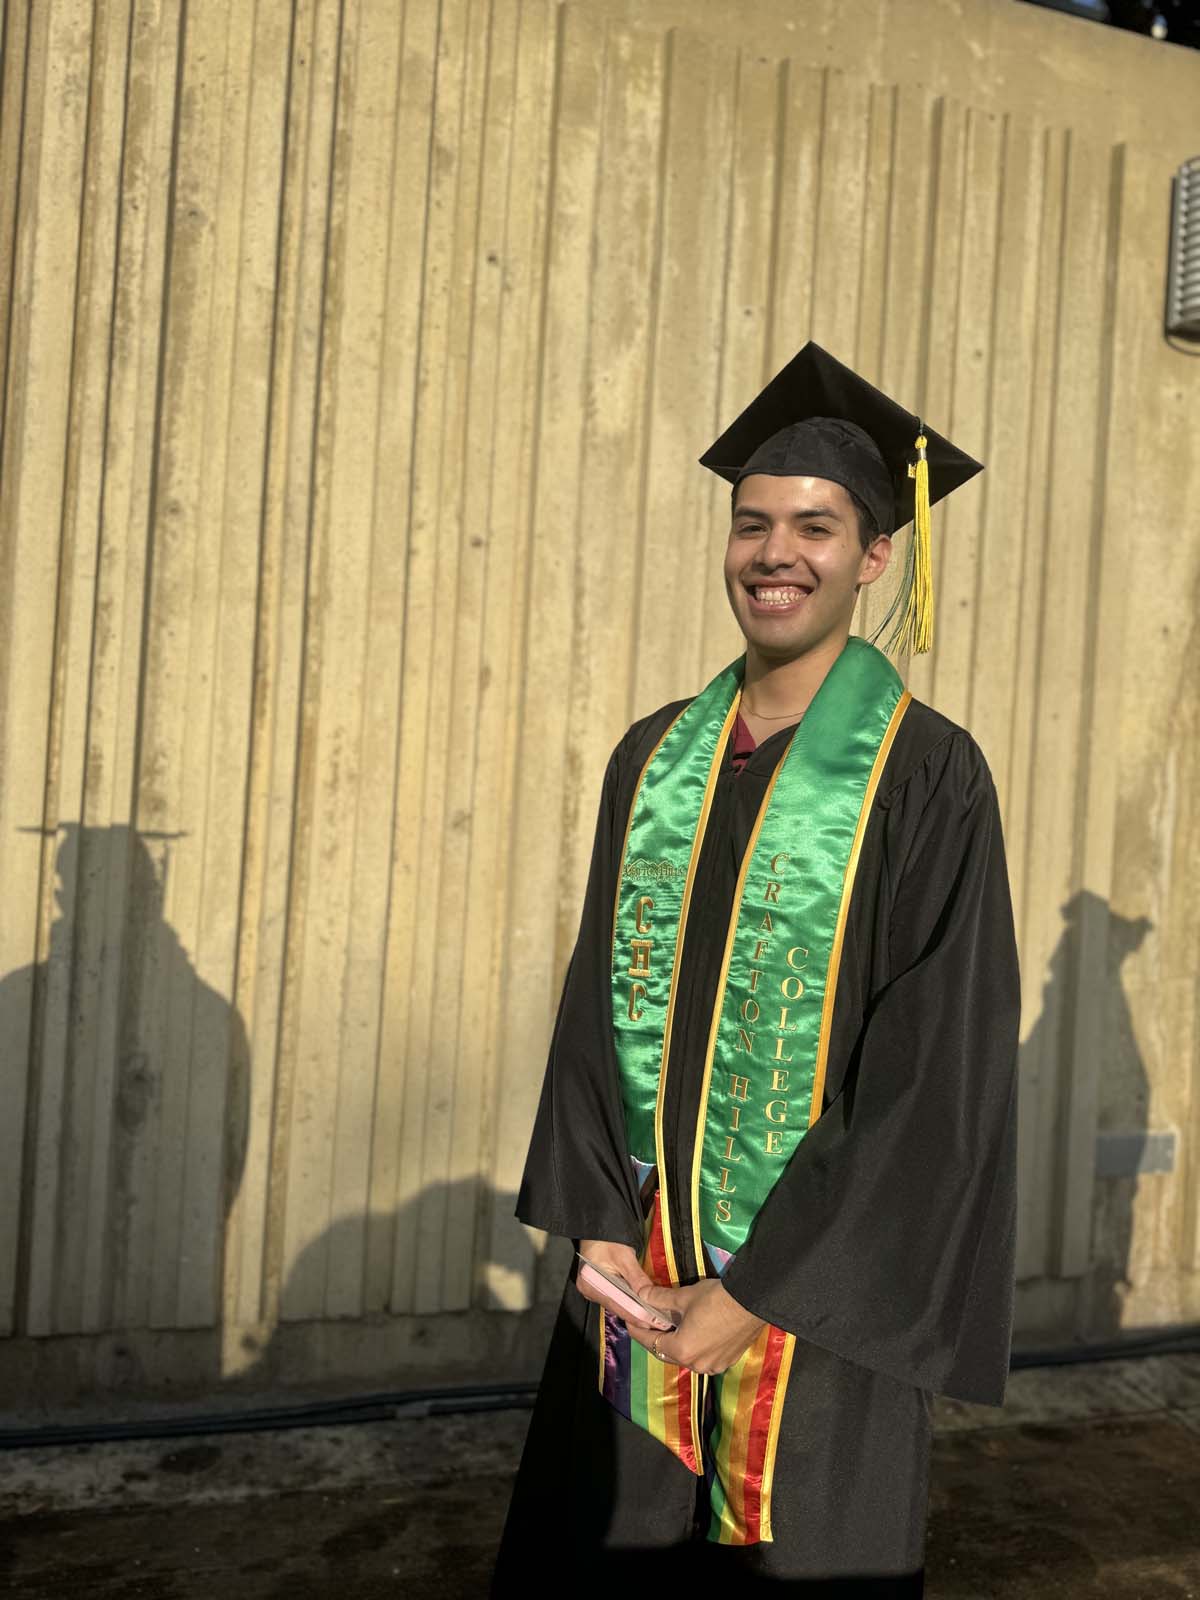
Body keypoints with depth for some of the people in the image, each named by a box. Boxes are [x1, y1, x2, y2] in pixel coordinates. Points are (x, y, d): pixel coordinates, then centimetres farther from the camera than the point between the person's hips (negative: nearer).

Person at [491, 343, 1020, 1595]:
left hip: (815, 1290, -4)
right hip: (635, 1274, 4)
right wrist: (597, 1226, -5)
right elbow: (598, 1001, 5)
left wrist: (758, 1295, -14)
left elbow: (938, 1075, -14)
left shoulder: (928, 777, -12)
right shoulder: (655, 758, 3)